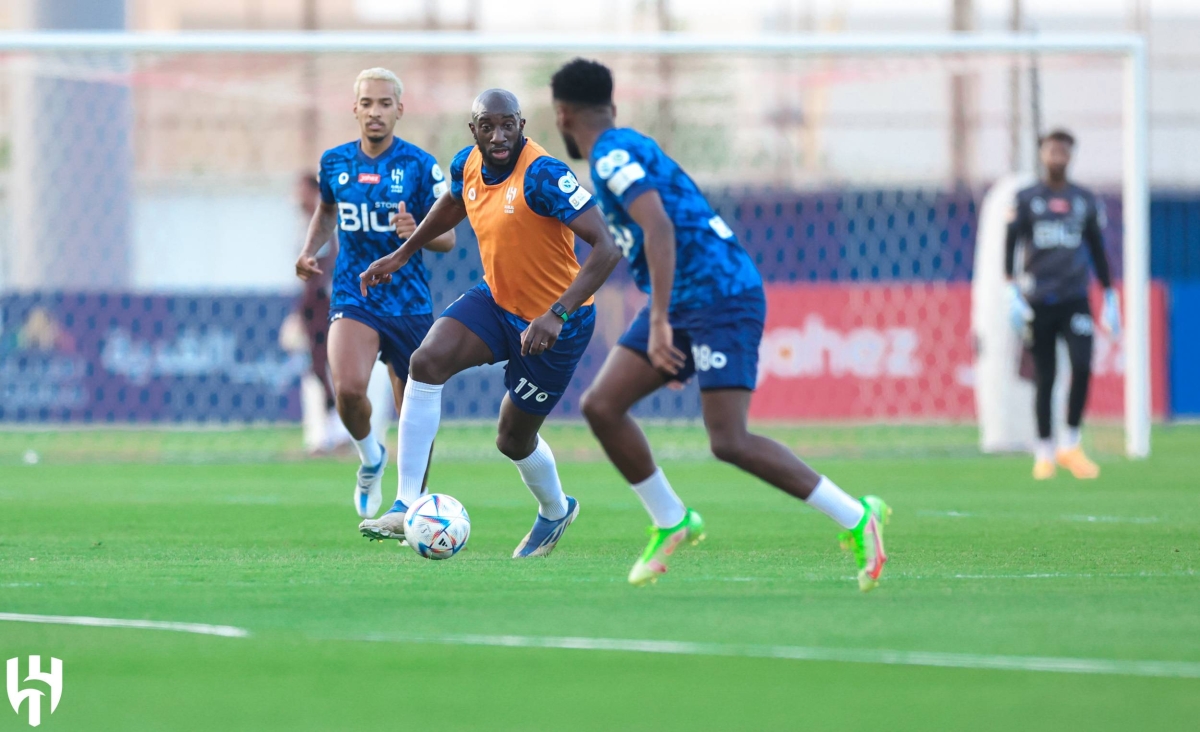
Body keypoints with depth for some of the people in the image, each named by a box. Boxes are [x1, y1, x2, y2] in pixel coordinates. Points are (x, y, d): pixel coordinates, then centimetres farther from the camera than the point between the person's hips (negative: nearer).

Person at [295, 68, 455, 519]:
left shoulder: (420, 166, -6)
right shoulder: (335, 161, 4)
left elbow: (447, 239, -5)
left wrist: (417, 233, -26)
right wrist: (310, 251, 9)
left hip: (409, 302, -1)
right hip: (353, 298, 1)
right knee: (348, 388, -25)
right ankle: (370, 459, 5)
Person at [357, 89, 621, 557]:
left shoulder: (543, 175, -29)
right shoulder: (468, 165, -6)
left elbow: (607, 248, -33)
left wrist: (557, 315, -41)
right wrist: (402, 255, 24)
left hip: (555, 324, -6)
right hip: (496, 301, 6)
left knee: (513, 439, 9)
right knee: (428, 361, -20)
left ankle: (556, 510, 44)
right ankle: (406, 509, -17)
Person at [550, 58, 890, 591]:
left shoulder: (613, 156, -11)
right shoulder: (624, 151, 20)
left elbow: (660, 229, -25)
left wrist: (659, 322, -29)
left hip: (719, 296, -10)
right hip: (682, 303, 10)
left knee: (728, 442, -16)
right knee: (601, 405, 2)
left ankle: (857, 519, -10)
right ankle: (671, 523, 12)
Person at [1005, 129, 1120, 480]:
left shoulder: (1086, 200, 12)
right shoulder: (1025, 199, 6)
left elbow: (1097, 250, 18)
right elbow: (1010, 244, 2)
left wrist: (1110, 296, 15)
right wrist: (1012, 288, -10)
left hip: (1075, 299, 1)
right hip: (1038, 302, -1)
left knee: (1082, 367, -16)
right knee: (1045, 378, 0)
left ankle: (1071, 444, -4)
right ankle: (1044, 451, 10)